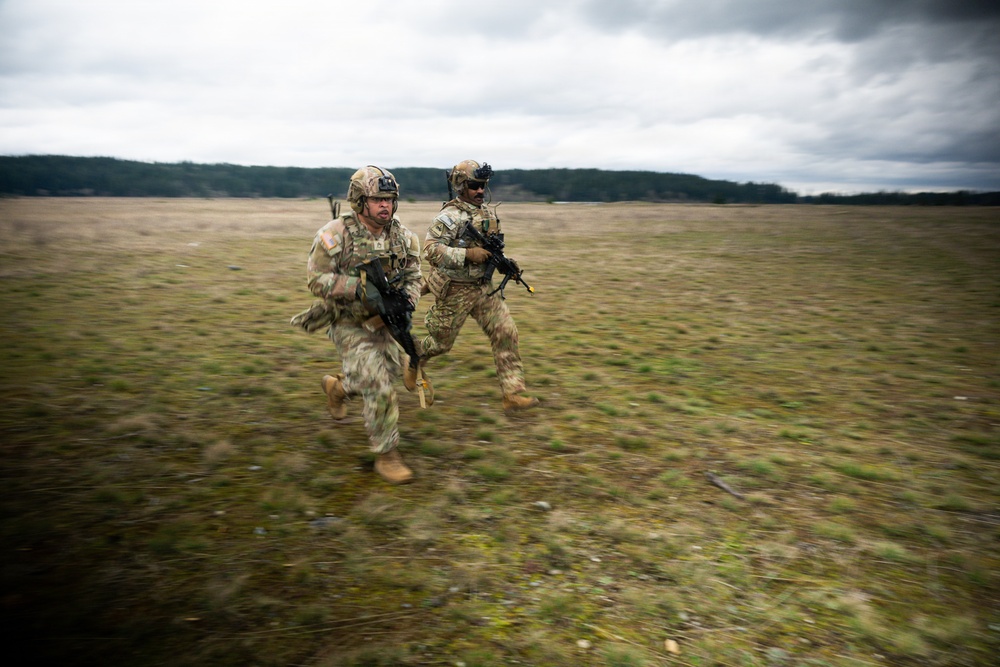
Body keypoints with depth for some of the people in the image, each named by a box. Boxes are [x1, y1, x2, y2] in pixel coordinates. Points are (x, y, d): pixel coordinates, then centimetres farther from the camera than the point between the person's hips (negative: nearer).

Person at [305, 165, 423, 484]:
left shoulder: (402, 235, -2)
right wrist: (360, 288, -30)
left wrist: (406, 303, -17)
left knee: (389, 374, 19)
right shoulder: (336, 234, -17)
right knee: (378, 389, -10)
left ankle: (337, 387, 49)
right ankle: (386, 455, 6)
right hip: (350, 325, -6)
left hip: (385, 321, 6)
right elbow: (317, 279, -17)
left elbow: (414, 276, 4)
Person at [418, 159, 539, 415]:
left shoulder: (487, 214, 8)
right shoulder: (450, 216, -17)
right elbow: (430, 249, -25)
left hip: (483, 288, 7)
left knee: (506, 333, -5)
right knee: (441, 341, 10)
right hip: (454, 291, -6)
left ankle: (512, 395, -3)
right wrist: (467, 254, -31)